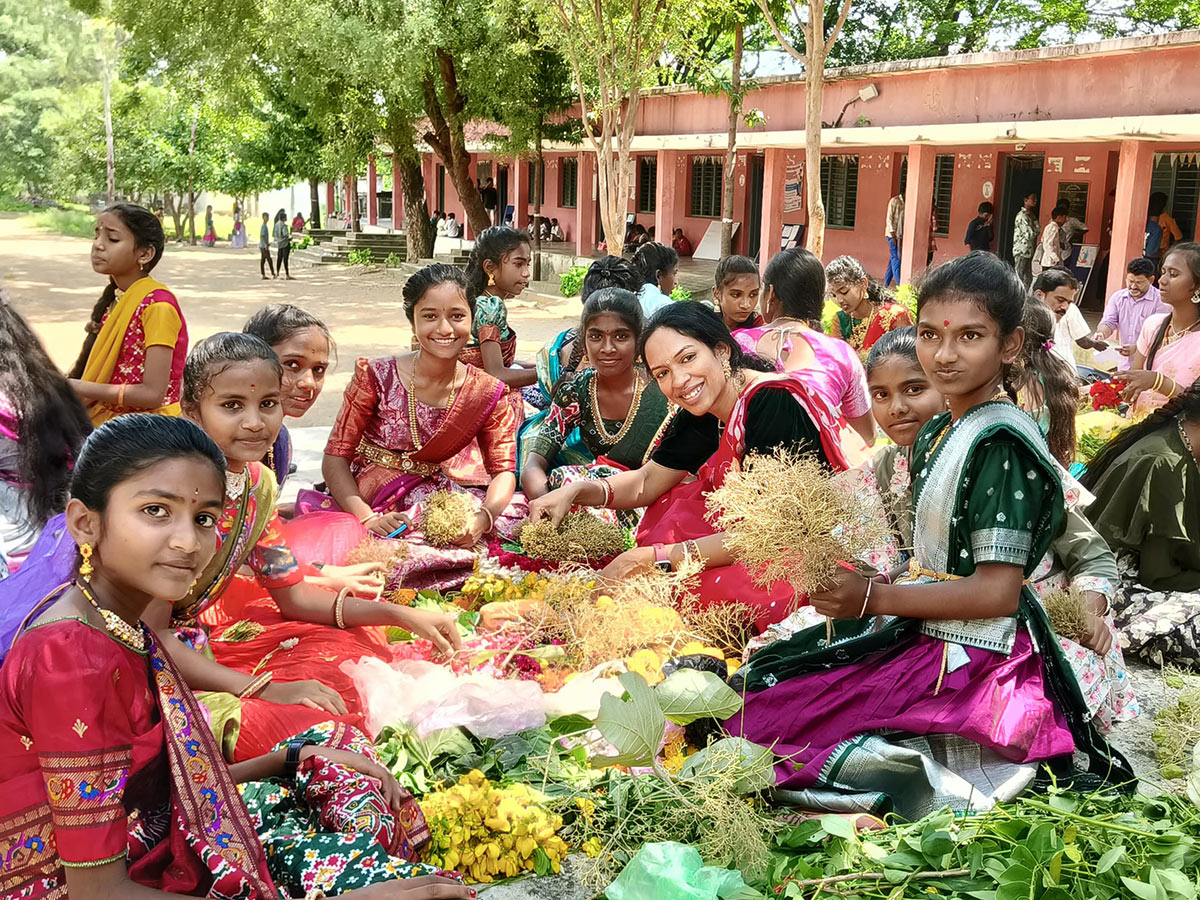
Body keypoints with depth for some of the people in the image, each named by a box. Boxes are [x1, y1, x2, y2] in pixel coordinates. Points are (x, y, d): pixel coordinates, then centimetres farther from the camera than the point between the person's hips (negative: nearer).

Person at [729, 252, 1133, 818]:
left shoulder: (1003, 444, -18)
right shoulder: (935, 433, 10)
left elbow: (997, 593, -21)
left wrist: (873, 598, -17)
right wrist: (848, 584, 2)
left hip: (968, 660, -10)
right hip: (924, 634, 10)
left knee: (757, 716, -12)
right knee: (757, 677, 15)